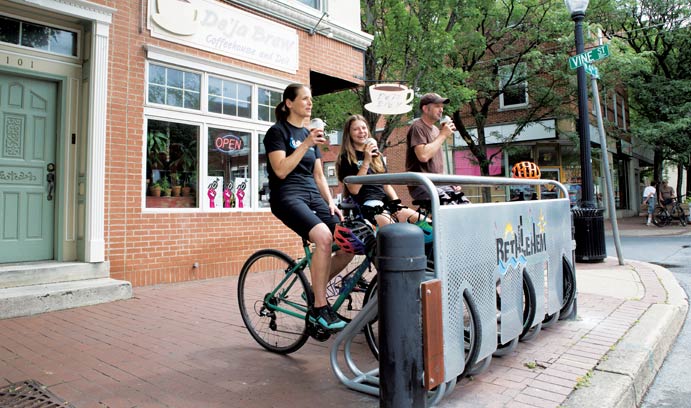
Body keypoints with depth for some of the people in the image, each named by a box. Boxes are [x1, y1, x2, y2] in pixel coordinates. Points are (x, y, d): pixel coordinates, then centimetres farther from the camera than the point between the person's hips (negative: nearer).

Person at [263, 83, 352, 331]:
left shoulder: (310, 134, 21)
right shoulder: (277, 131, 0)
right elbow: (281, 170, -13)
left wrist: (330, 202, 6)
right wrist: (306, 144, -17)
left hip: (312, 195, 7)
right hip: (287, 196, -7)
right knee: (323, 236, -33)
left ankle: (314, 290, 9)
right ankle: (319, 308, -20)